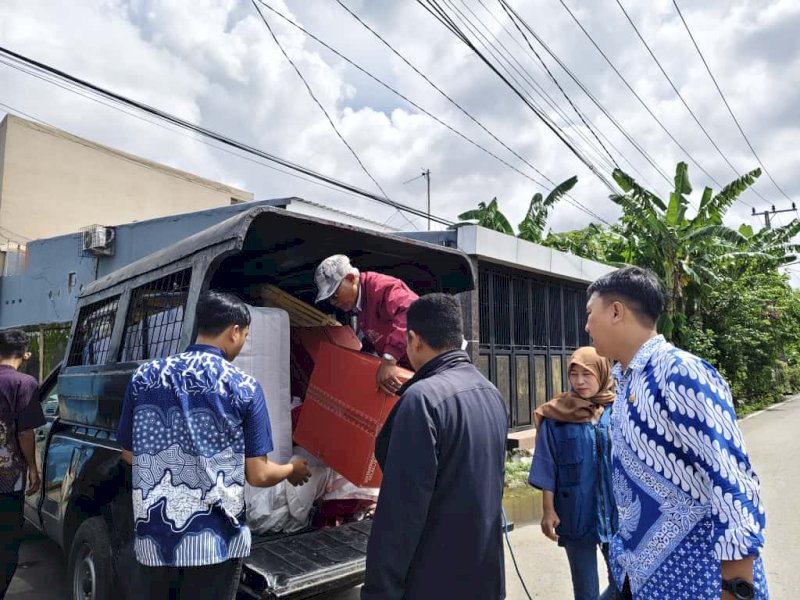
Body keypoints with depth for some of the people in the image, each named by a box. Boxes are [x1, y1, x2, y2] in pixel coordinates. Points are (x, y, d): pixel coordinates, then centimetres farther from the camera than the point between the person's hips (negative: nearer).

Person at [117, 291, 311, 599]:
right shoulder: (244, 388, -11)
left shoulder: (144, 376, -1)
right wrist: (292, 470, 12)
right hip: (215, 538, -3)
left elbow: (130, 454, 11)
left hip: (153, 534, 3)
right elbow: (258, 475, -9)